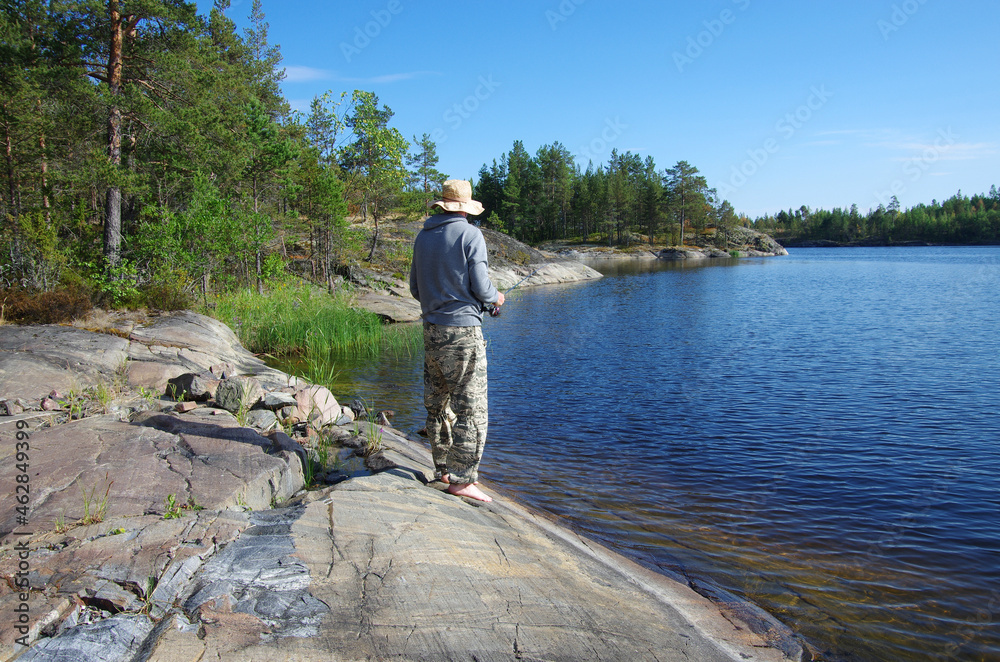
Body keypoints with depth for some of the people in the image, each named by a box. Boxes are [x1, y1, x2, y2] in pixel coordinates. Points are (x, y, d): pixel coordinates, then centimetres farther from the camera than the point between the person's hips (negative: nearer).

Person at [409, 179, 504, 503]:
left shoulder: (423, 237, 11)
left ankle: (443, 469, 25)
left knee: (438, 404, 15)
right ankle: (461, 479, 0)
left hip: (431, 329, 7)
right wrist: (496, 297, 8)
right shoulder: (470, 235, -8)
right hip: (463, 330, -7)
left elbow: (415, 288, 14)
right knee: (470, 407, -2)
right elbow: (481, 287, -13)